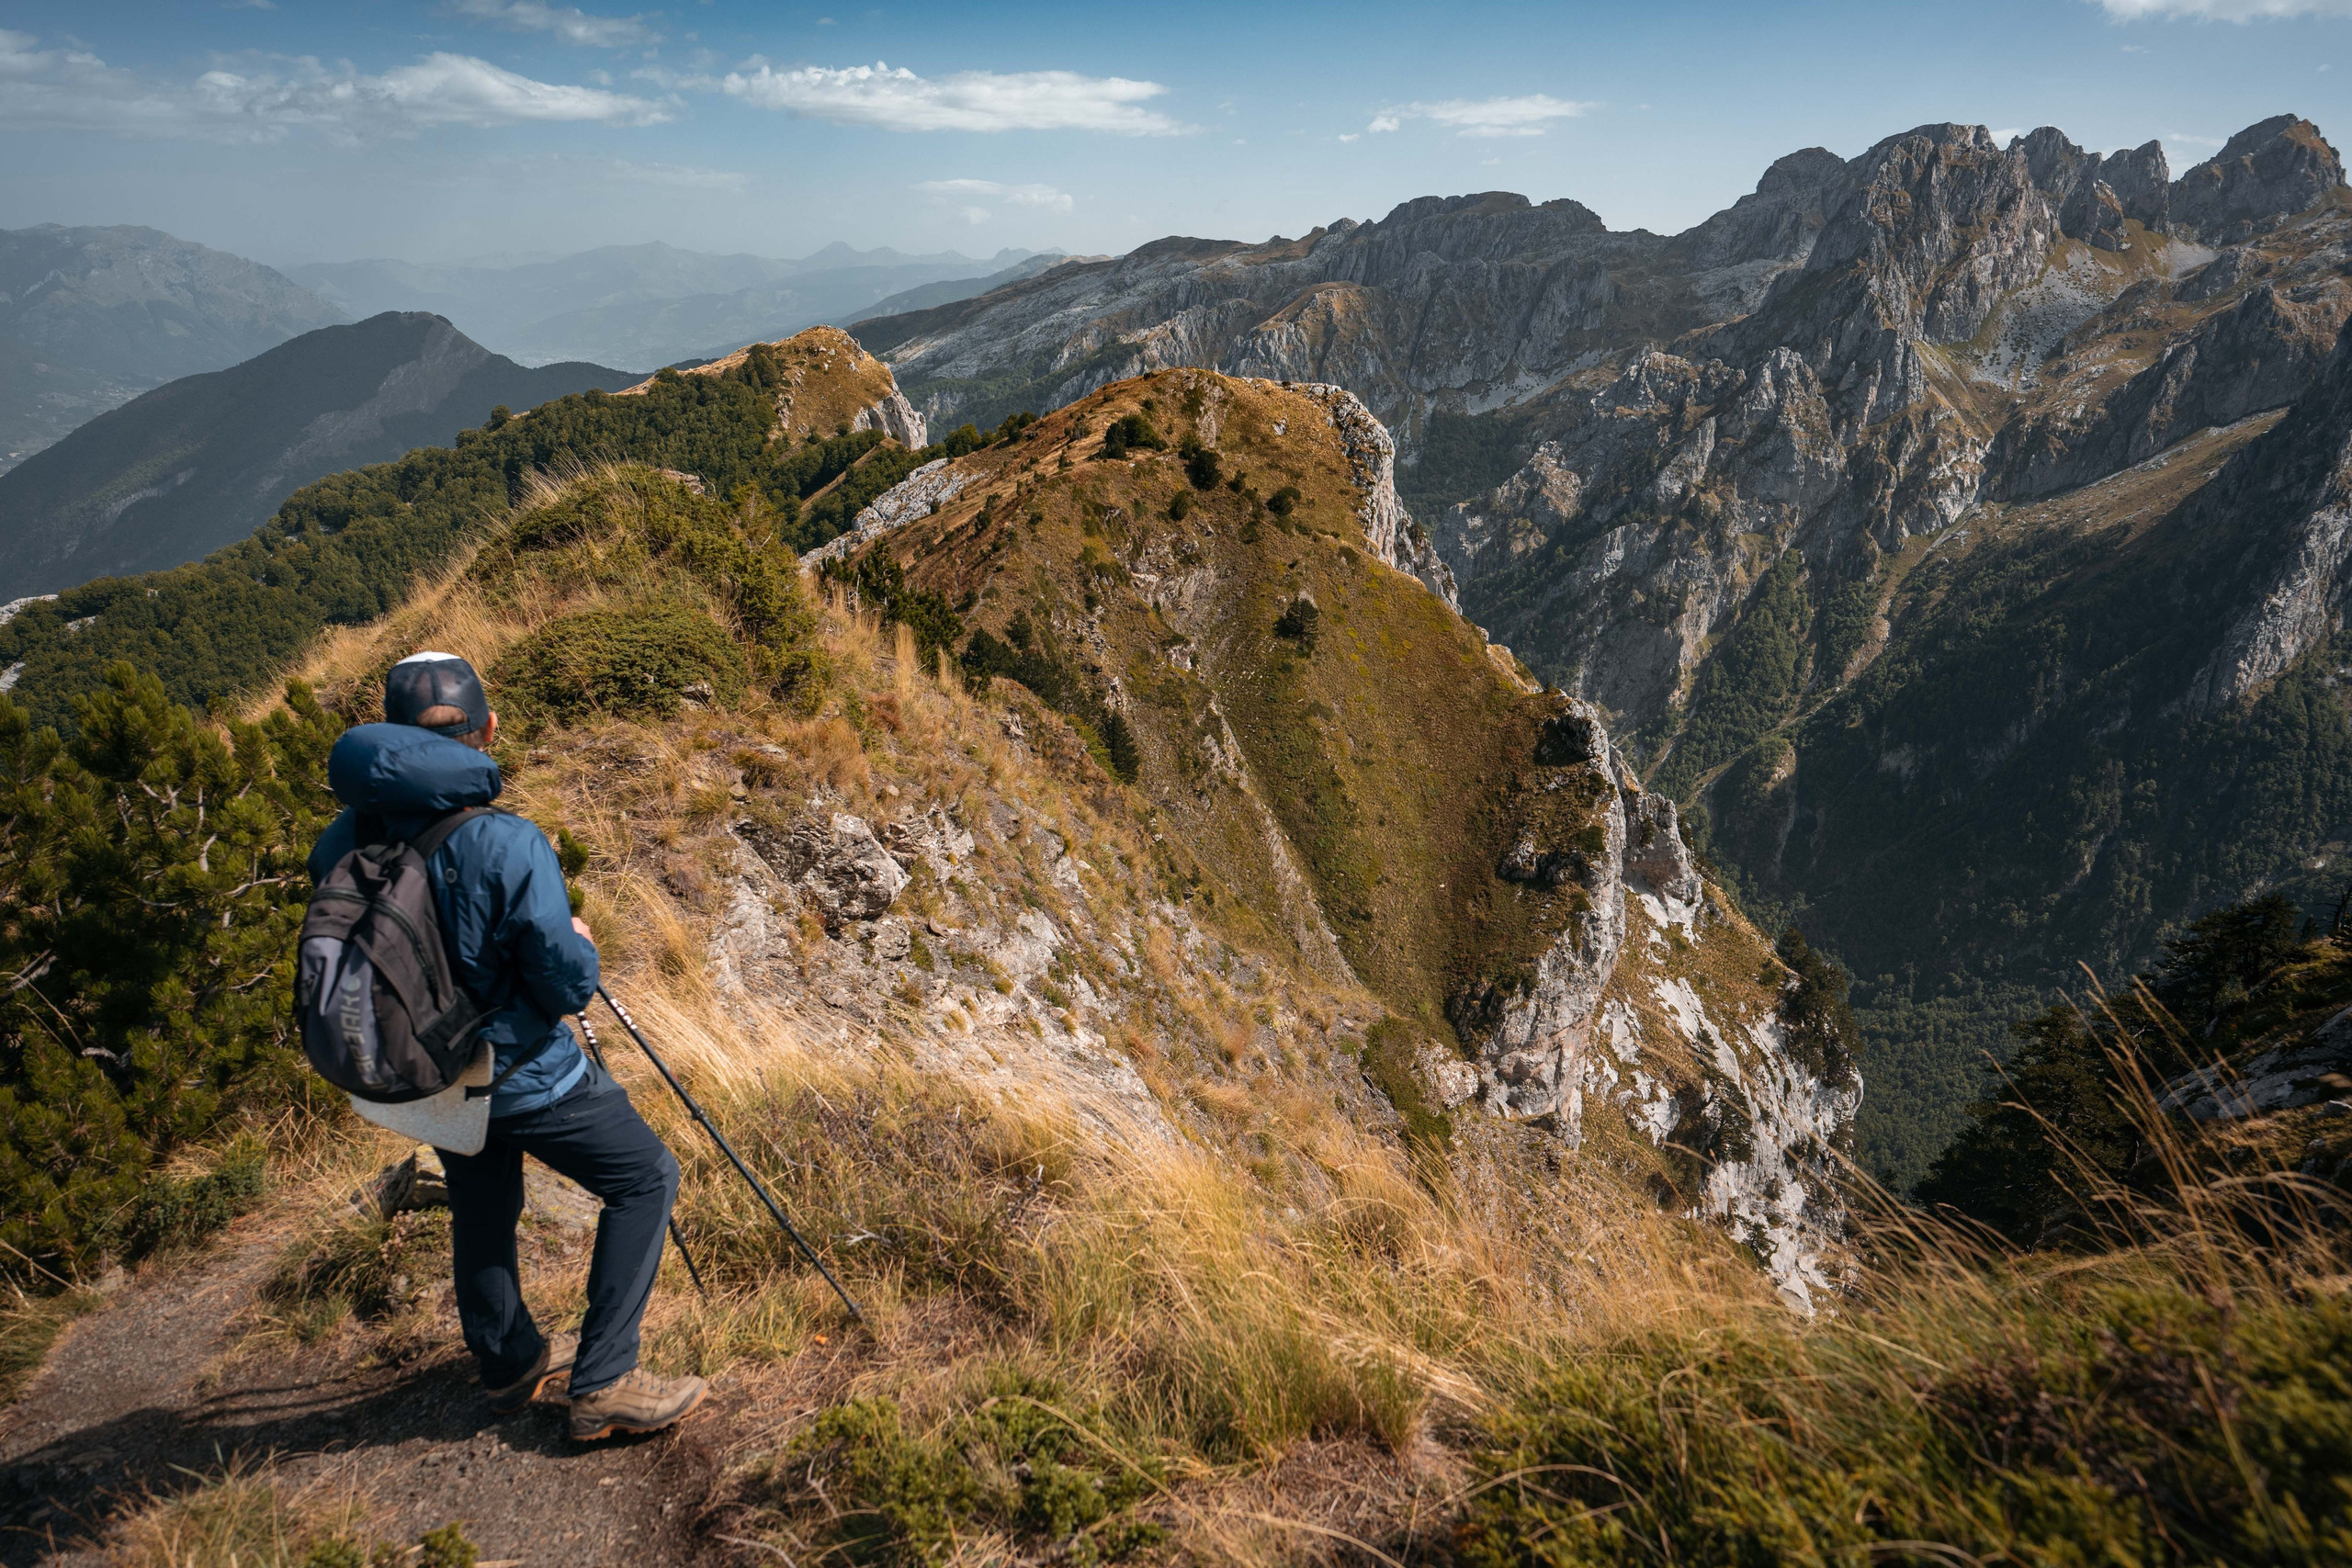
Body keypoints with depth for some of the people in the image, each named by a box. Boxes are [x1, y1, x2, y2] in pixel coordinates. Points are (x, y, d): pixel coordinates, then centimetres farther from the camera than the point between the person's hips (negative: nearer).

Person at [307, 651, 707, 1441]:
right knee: (645, 1178, 9)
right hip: (526, 1078, -6)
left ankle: (510, 1364, 46)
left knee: (481, 1213, 25)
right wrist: (580, 940, -2)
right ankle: (603, 1385, 8)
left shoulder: (349, 839, -10)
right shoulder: (509, 846, -28)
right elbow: (569, 986, -23)